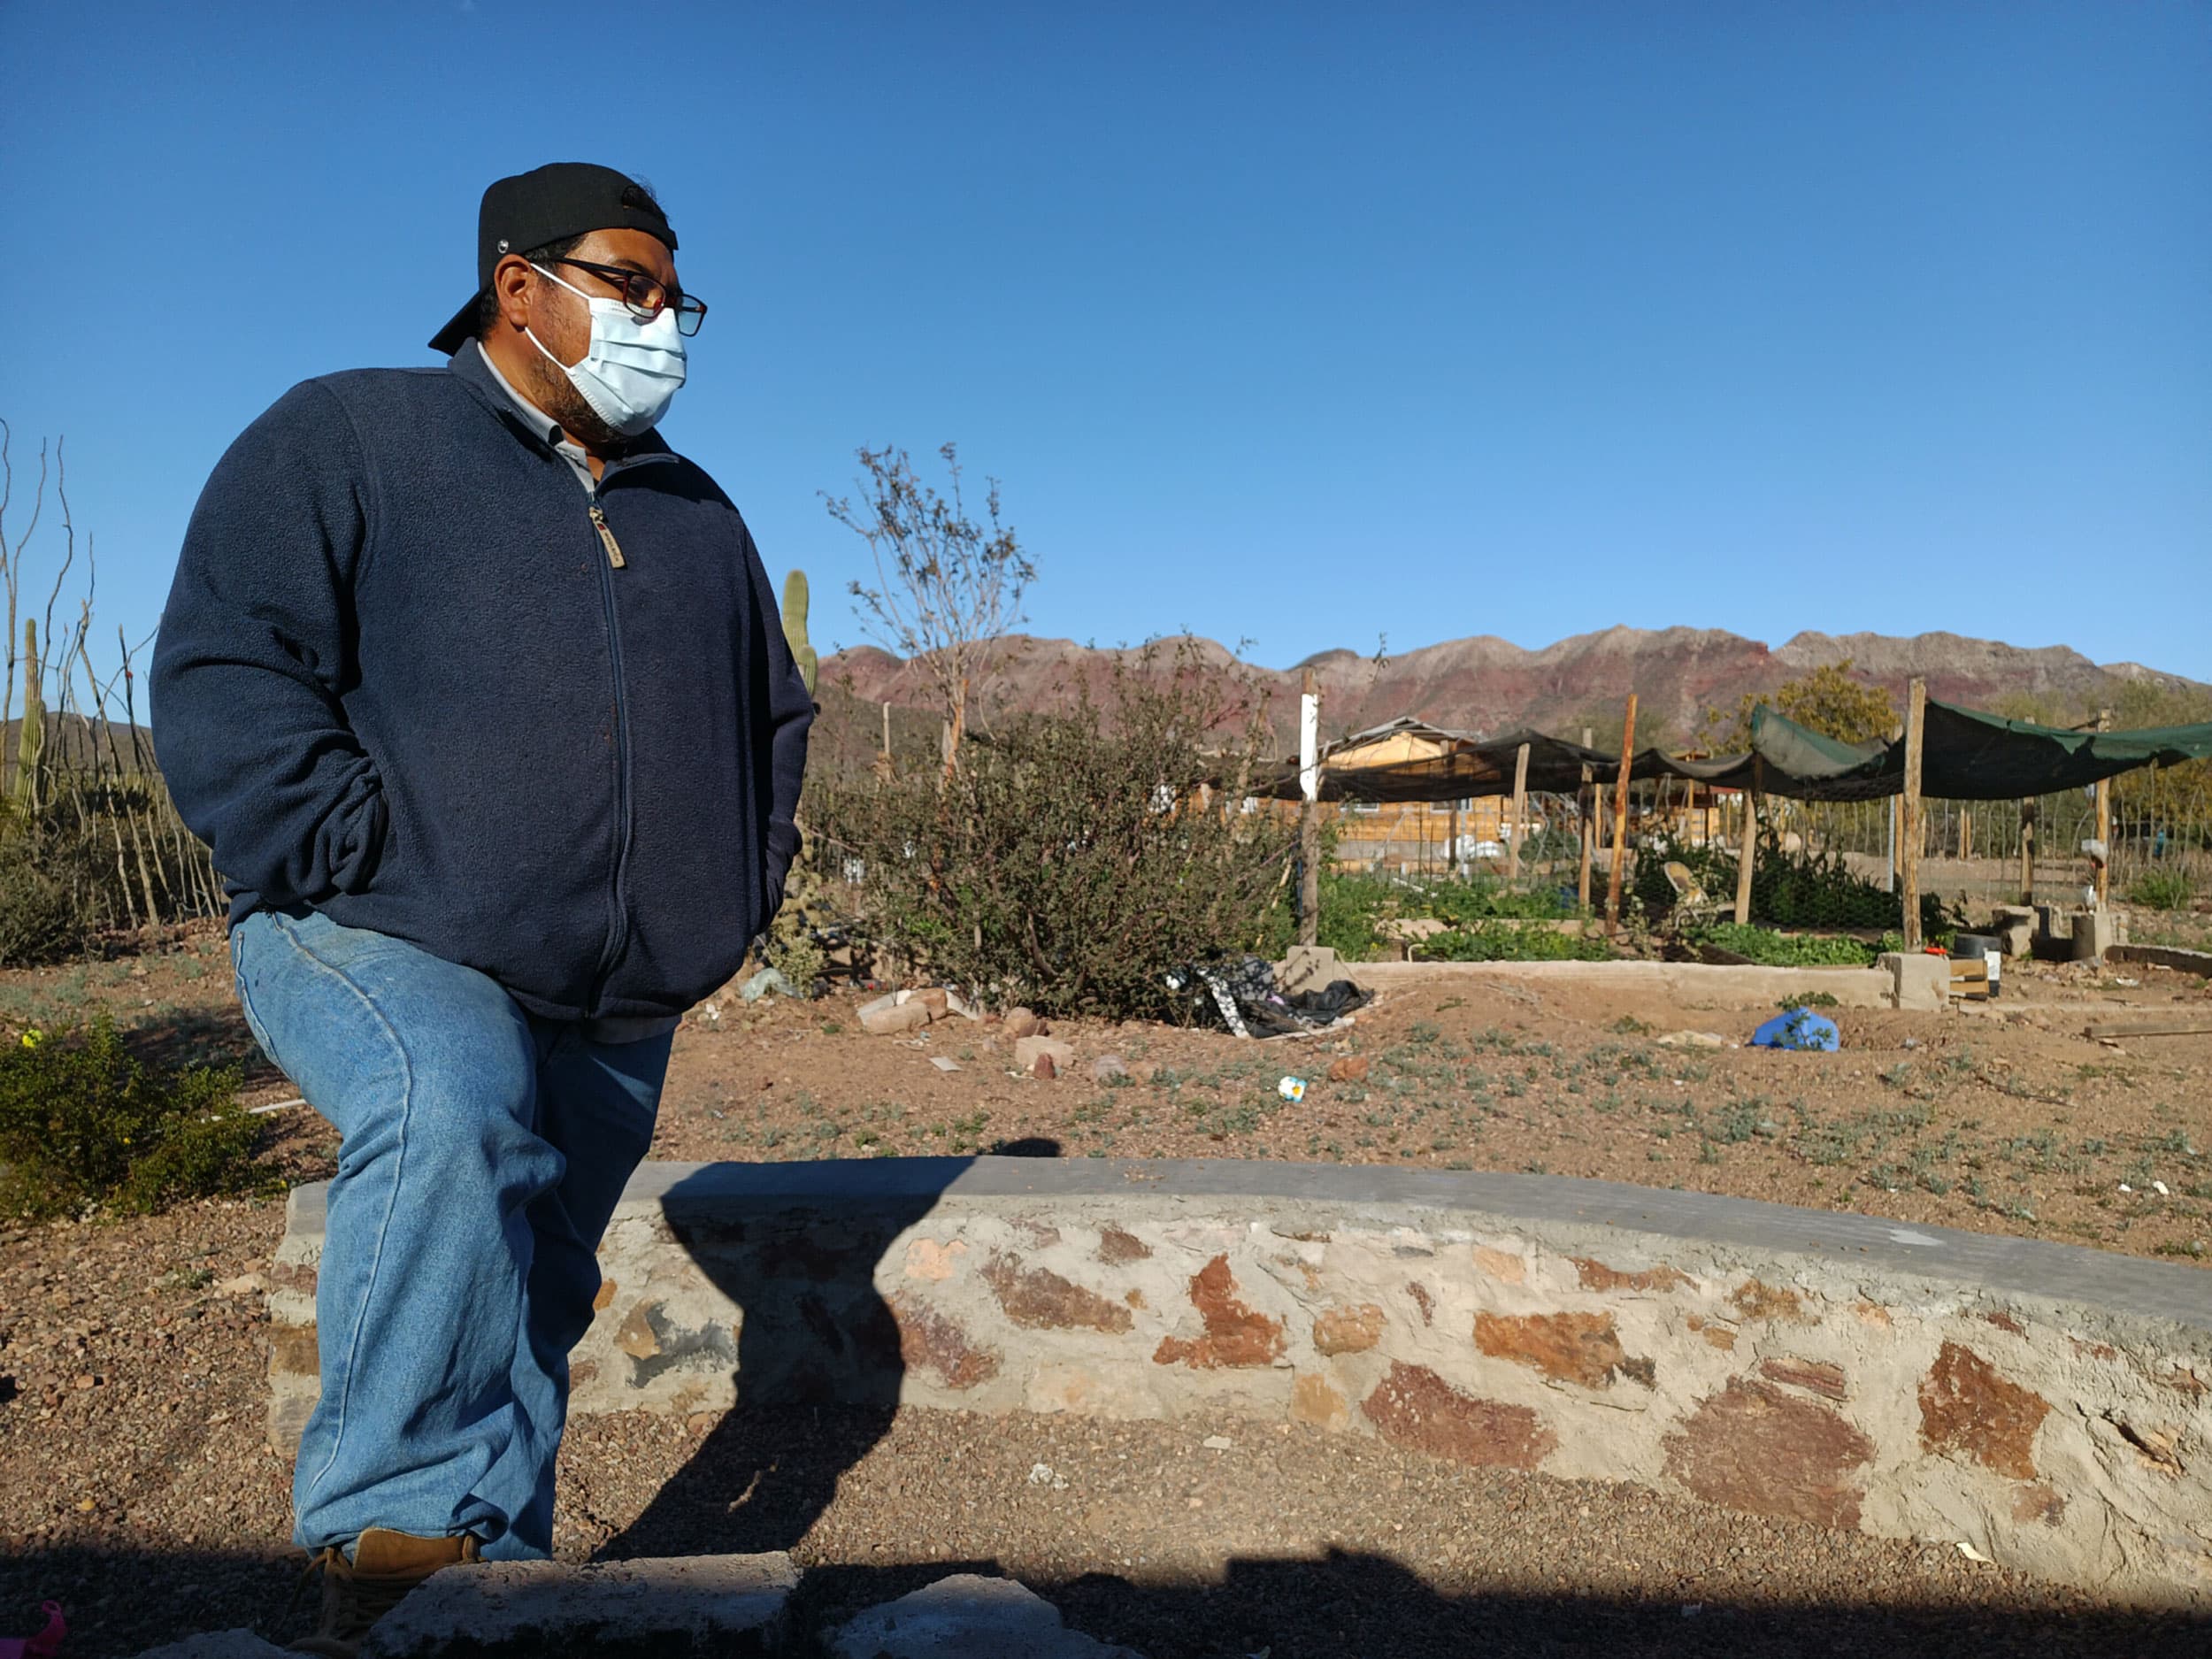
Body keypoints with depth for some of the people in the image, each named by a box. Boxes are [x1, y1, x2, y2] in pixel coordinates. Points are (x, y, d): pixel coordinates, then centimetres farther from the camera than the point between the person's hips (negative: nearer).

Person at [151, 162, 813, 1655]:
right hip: (385, 943, -5)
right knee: (453, 1115, -35)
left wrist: (744, 890, 11)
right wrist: (363, 869, -18)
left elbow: (777, 719, 24)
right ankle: (397, 1524, -23)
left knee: (534, 1292, 11)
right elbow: (225, 678, -8)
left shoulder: (699, 516, 17)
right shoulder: (347, 439, 1)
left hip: (617, 1003, 5)